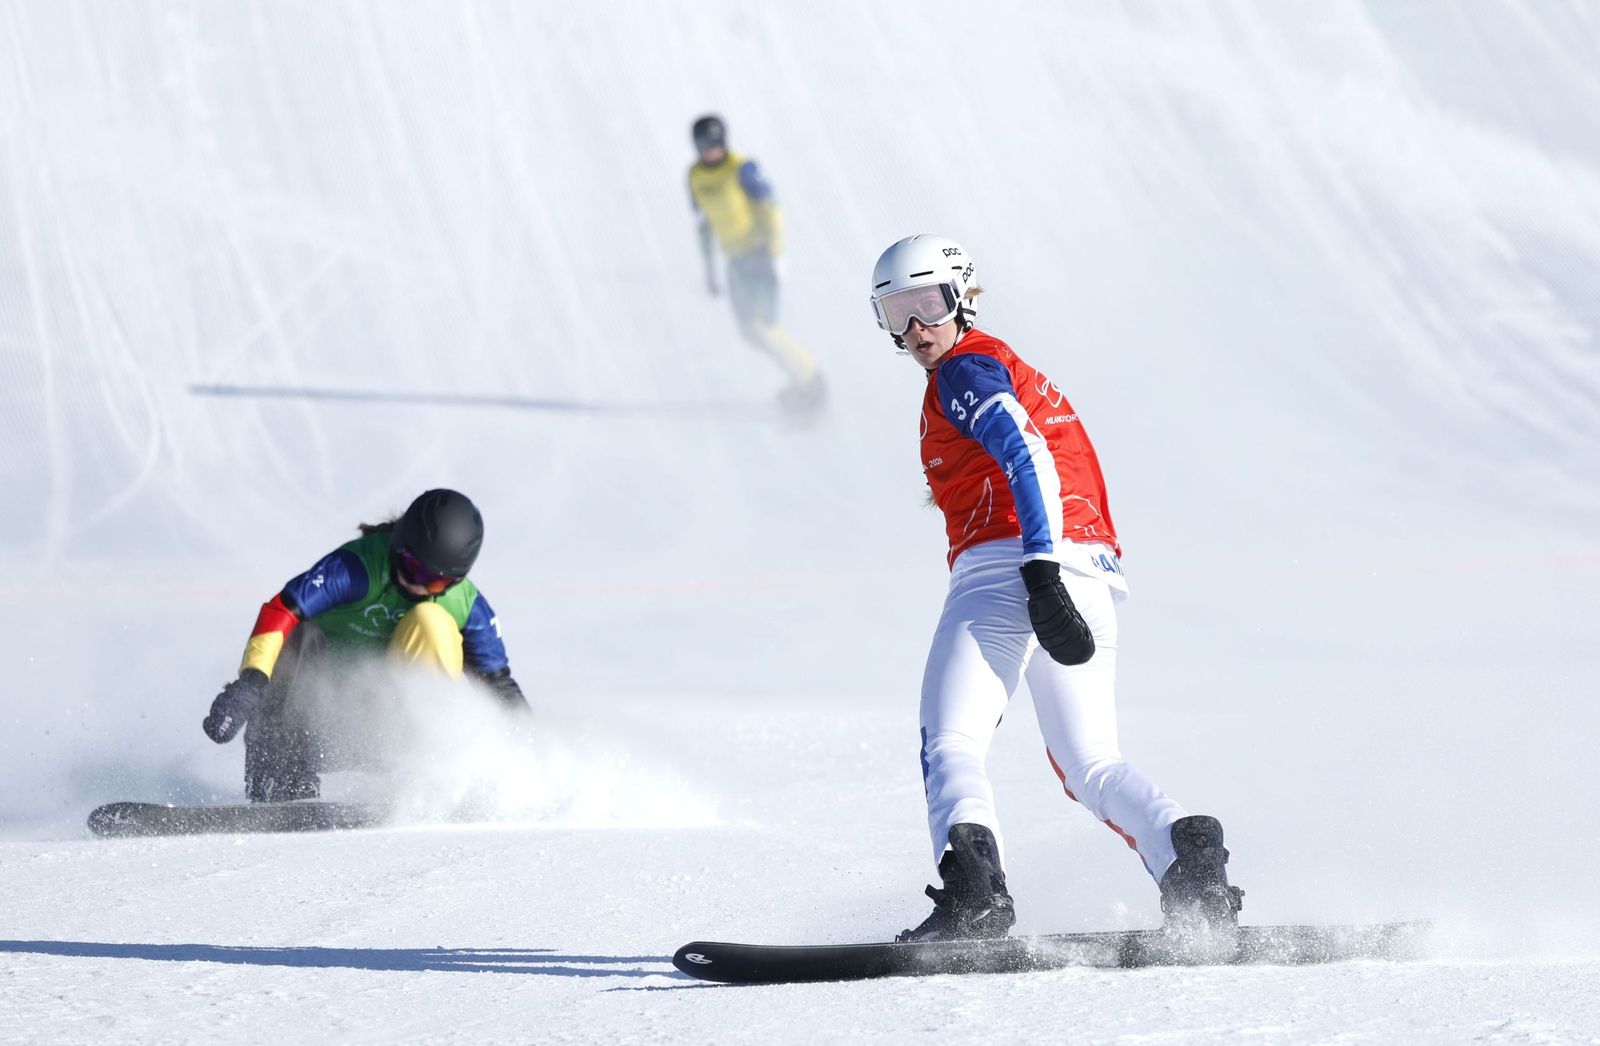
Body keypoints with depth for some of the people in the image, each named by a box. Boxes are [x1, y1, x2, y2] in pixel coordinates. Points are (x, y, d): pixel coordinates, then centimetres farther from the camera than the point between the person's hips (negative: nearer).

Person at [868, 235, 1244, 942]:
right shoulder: (1019, 374, 30)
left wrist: (1041, 578, -26)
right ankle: (1187, 856, -15)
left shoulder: (964, 369, 1)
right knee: (1092, 765, 12)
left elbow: (1026, 456, -16)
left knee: (952, 748, -9)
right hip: (1093, 582, 9)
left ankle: (972, 892, -34)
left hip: (1005, 566, -9)